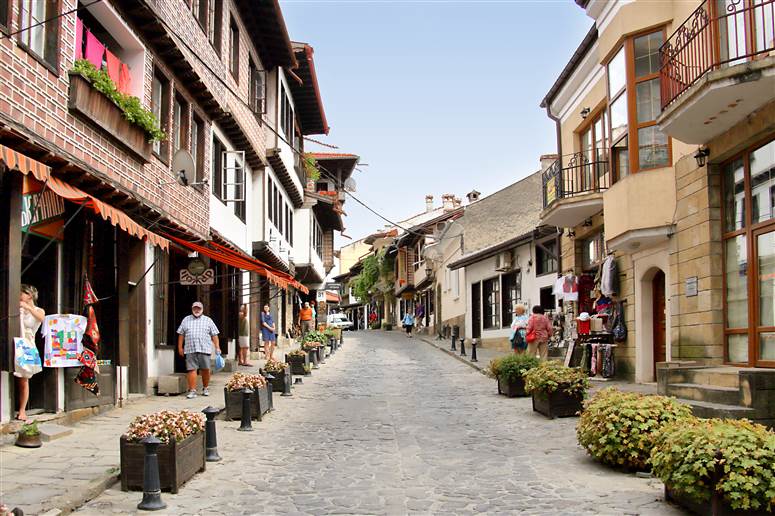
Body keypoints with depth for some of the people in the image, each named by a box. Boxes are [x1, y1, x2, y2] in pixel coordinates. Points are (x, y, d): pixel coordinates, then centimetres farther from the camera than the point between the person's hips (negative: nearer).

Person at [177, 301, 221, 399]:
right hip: (190, 350, 0)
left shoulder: (208, 320, 11)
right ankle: (192, 390, -4)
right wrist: (180, 347, 10)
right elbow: (181, 334, 15)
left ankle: (205, 388, 18)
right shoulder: (186, 320, 15)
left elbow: (214, 335, 8)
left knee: (205, 369, 1)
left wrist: (217, 347, 2)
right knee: (191, 369, -6)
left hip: (204, 349, 0)